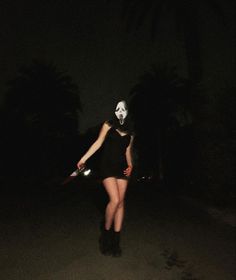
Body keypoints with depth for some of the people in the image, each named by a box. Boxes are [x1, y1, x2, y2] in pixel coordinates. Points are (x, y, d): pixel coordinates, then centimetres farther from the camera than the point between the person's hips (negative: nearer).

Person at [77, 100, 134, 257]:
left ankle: (116, 240, 12)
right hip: (107, 167, -4)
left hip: (122, 168, 4)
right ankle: (106, 233, 9)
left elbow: (128, 151, 15)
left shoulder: (130, 132, 14)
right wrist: (84, 158, -7)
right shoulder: (108, 126, 3)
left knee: (121, 203, 2)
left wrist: (130, 165, -1)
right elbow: (98, 143, 0)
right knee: (114, 200, -16)